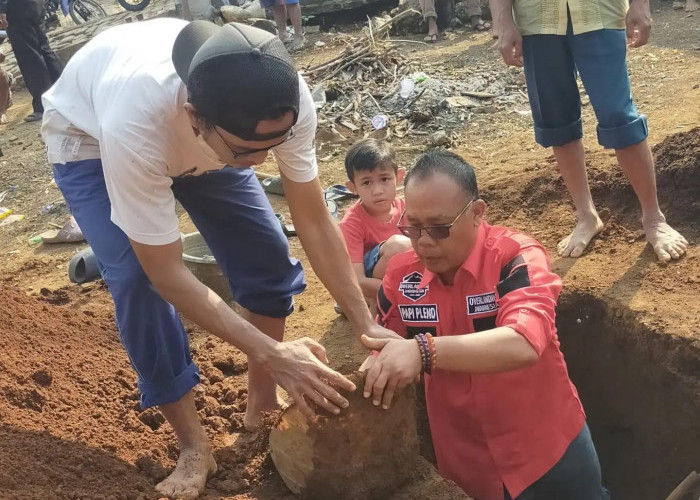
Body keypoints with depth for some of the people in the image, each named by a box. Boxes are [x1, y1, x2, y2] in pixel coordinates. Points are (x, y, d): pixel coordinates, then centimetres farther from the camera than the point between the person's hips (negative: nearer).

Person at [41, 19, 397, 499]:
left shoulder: (284, 100, -35)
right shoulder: (134, 125, -47)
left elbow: (314, 221, -21)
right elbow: (166, 274, -36)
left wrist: (366, 324, -23)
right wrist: (269, 352, -38)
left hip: (196, 136, 4)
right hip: (90, 136, -3)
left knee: (267, 254, -7)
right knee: (136, 281, -21)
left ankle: (263, 404, 16)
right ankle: (194, 445, 0)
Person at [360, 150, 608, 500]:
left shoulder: (515, 257, -21)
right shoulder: (401, 275, -8)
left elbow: (523, 344, -38)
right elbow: (386, 352, 2)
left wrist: (424, 351, -48)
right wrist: (376, 369, -20)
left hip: (548, 448, -3)